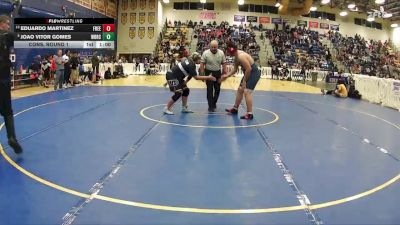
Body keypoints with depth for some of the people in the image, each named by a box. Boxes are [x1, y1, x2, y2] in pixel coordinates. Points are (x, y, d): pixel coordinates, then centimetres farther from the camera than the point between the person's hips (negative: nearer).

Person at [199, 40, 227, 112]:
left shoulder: (221, 53, -4)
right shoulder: (206, 53, -11)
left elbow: (224, 63, 3)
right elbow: (202, 64, -8)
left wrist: (224, 73, 0)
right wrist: (202, 75, -11)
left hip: (218, 73, 3)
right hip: (209, 73, -3)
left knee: (217, 89, 10)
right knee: (210, 90, -2)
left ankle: (214, 102, 30)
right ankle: (211, 106, 4)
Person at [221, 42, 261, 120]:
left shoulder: (241, 56, -25)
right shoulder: (236, 56, 6)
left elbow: (249, 69, -27)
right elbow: (235, 69, 17)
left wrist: (244, 80, -18)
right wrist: (227, 75, 12)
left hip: (254, 73, -10)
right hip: (249, 73, 10)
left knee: (247, 92, -15)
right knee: (240, 90, 16)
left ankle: (249, 114, -12)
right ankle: (235, 108, 30)